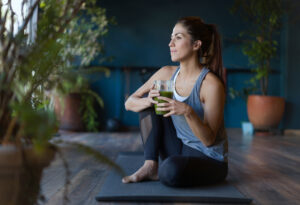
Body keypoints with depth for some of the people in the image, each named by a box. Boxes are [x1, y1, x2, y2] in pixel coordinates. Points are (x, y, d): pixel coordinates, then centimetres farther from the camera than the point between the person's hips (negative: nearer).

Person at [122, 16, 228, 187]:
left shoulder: (211, 84, -22)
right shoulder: (167, 73, -3)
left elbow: (208, 140, -21)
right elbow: (129, 103, -1)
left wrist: (188, 111, -38)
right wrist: (148, 101, -24)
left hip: (209, 160, -6)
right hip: (180, 149, 6)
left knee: (172, 171, -38)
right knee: (148, 99, -6)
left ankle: (160, 172, -1)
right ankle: (150, 166, -10)